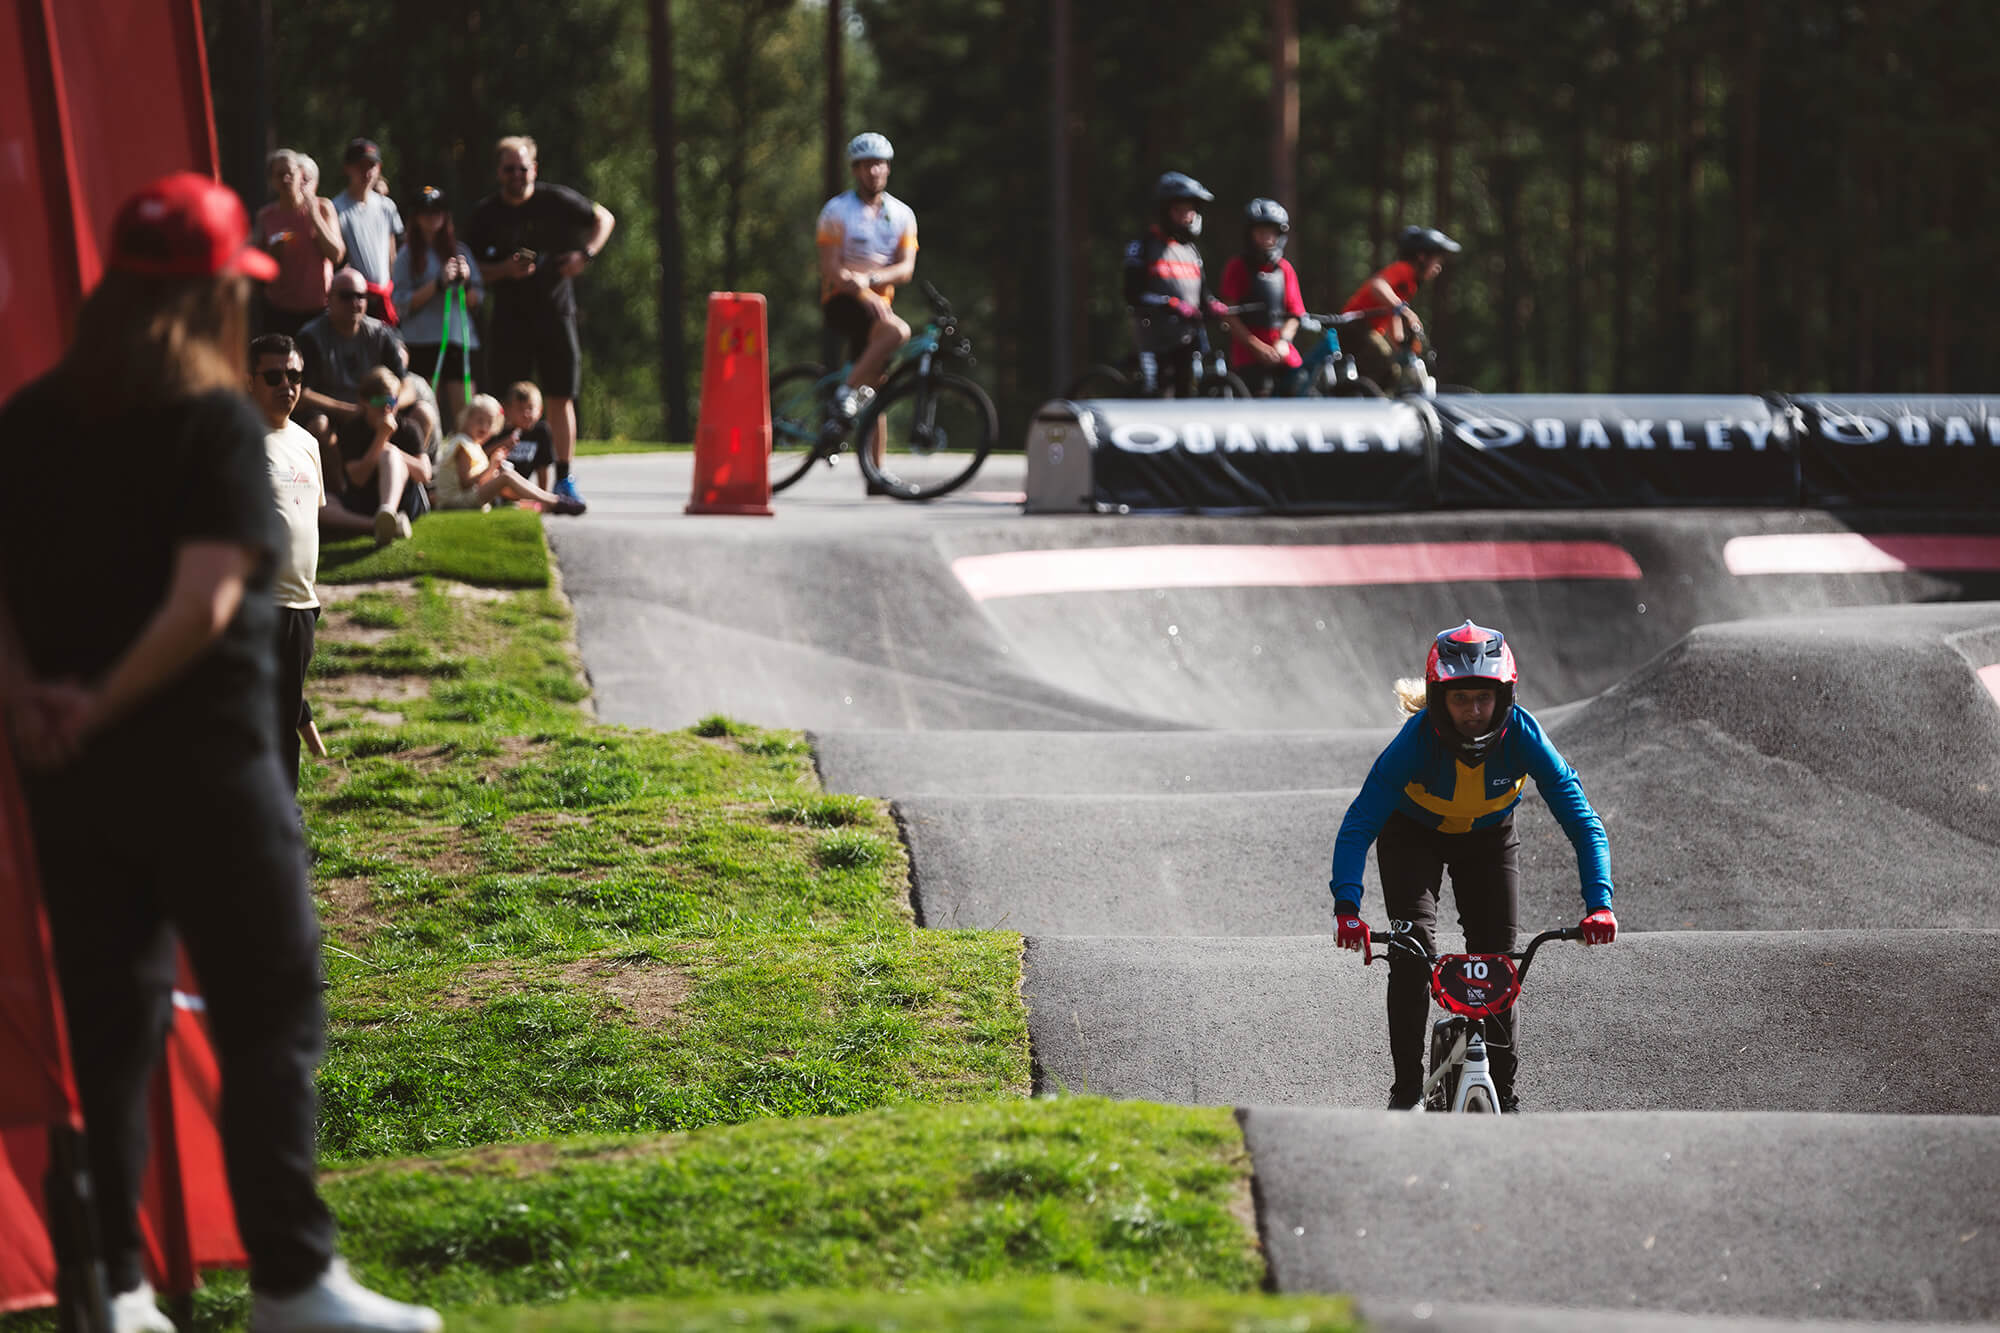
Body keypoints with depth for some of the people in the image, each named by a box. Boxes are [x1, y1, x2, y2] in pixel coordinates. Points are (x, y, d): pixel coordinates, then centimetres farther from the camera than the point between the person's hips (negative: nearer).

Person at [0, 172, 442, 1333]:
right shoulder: (217, 421, -11)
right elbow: (204, 602, -20)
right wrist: (105, 704, -10)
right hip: (204, 759, -6)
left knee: (110, 1019, 13)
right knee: (272, 1017, 4)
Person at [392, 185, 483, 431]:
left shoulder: (460, 251, 14)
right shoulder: (408, 255, 6)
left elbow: (476, 301, 14)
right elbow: (403, 304, -3)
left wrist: (465, 281, -6)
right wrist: (439, 283, -11)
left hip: (459, 339, 2)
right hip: (420, 341, -2)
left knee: (465, 417, -6)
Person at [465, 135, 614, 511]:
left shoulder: (557, 201, 0)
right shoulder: (486, 214, 2)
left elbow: (604, 218, 12)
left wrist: (585, 255, -4)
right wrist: (505, 270, -14)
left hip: (555, 312, 0)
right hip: (509, 317, 0)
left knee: (561, 397, 0)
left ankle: (564, 478, 8)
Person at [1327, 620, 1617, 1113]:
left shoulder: (1522, 735, -32)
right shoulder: (1418, 739, -36)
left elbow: (1581, 820, -31)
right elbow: (1358, 824, -38)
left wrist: (1599, 902, -44)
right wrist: (1347, 907, -51)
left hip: (1489, 838, 2)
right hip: (1413, 835, -2)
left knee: (1498, 956, -6)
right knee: (1413, 947, -18)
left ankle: (1502, 1091, 8)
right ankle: (1407, 1088, -8)